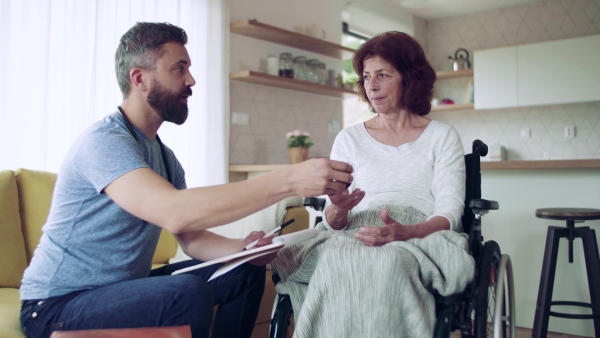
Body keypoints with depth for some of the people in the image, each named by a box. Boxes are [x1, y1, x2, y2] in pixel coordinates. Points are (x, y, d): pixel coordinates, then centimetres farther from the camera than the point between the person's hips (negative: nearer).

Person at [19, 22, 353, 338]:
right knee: (187, 293, -33)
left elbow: (192, 238, 4)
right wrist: (288, 180, -39)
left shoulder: (164, 156, 7)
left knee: (247, 271, 4)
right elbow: (175, 213, -38)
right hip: (57, 306, -8)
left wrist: (242, 249, -17)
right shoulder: (104, 141, -21)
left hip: (126, 286, 8)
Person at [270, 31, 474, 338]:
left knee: (389, 261, -38)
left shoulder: (442, 137, 13)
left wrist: (404, 232, -21)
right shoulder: (349, 139, 18)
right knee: (338, 261, -35)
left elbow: (449, 213, 1)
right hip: (354, 236, 2)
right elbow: (333, 222, 12)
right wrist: (339, 210, -15)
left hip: (422, 237, -1)